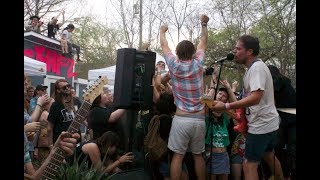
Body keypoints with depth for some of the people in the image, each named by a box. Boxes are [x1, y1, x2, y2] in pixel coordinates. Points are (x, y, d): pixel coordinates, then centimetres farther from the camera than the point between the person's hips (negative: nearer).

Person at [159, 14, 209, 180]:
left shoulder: (174, 65, -4)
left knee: (177, 156, 1)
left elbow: (164, 45, 14)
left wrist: (162, 31, 32)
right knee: (198, 155, 13)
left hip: (181, 119, -2)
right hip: (199, 119, 3)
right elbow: (204, 41, 17)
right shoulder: (198, 63, 0)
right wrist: (203, 24, 31)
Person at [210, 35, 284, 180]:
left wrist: (226, 106, -32)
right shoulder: (255, 67, 11)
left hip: (261, 125, -10)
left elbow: (255, 97, -31)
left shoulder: (257, 67, -20)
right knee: (269, 156, 27)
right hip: (269, 122, 10)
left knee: (249, 164, -6)